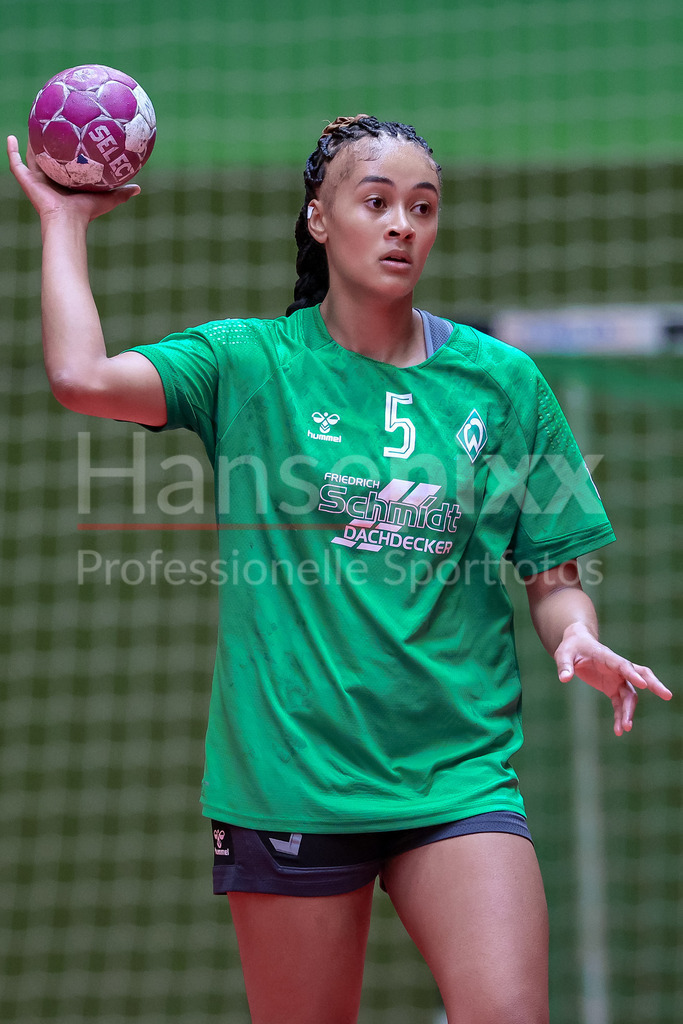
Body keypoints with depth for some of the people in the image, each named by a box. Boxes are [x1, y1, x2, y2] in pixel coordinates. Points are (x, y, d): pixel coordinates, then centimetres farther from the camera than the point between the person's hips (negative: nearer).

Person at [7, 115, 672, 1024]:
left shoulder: (502, 380, 7)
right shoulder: (251, 363, 3)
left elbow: (554, 573, 10)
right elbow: (82, 377, -14)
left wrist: (576, 638, -12)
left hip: (455, 772, 1)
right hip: (289, 776, -1)